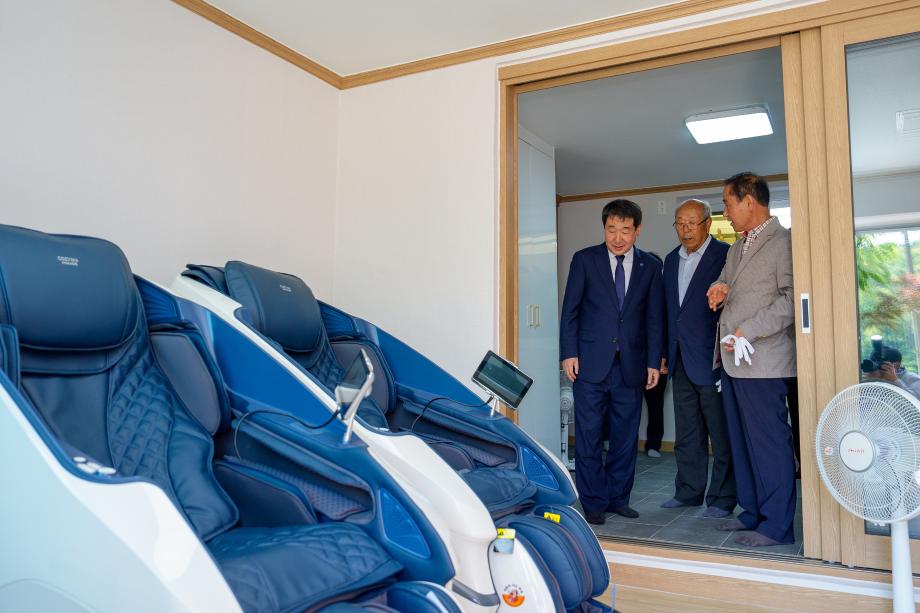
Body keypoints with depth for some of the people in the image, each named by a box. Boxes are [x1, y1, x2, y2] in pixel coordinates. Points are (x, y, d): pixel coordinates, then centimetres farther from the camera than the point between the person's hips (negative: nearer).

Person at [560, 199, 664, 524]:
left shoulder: (650, 266, 8)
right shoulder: (585, 259, 2)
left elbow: (654, 318, 9)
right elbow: (570, 310, 2)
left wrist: (653, 361, 3)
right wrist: (569, 353, -5)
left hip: (631, 365, 2)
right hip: (591, 362, -2)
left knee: (625, 437, 7)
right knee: (588, 437, 0)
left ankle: (618, 498, 21)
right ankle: (593, 503, 12)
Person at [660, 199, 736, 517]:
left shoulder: (725, 255, -8)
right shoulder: (671, 260, 14)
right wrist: (665, 352, 12)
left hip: (710, 358, -7)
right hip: (681, 360, 7)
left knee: (721, 434, 4)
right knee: (686, 434, 15)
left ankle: (722, 499, 15)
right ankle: (688, 492, 26)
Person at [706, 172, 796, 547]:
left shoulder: (783, 242, -9)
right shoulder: (736, 249, 20)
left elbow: (790, 298, -17)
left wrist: (749, 331, -19)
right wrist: (719, 290, 5)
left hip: (762, 361, -9)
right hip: (733, 359, 9)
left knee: (769, 442, -2)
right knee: (741, 441, 13)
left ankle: (776, 526, 7)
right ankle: (753, 513, 24)